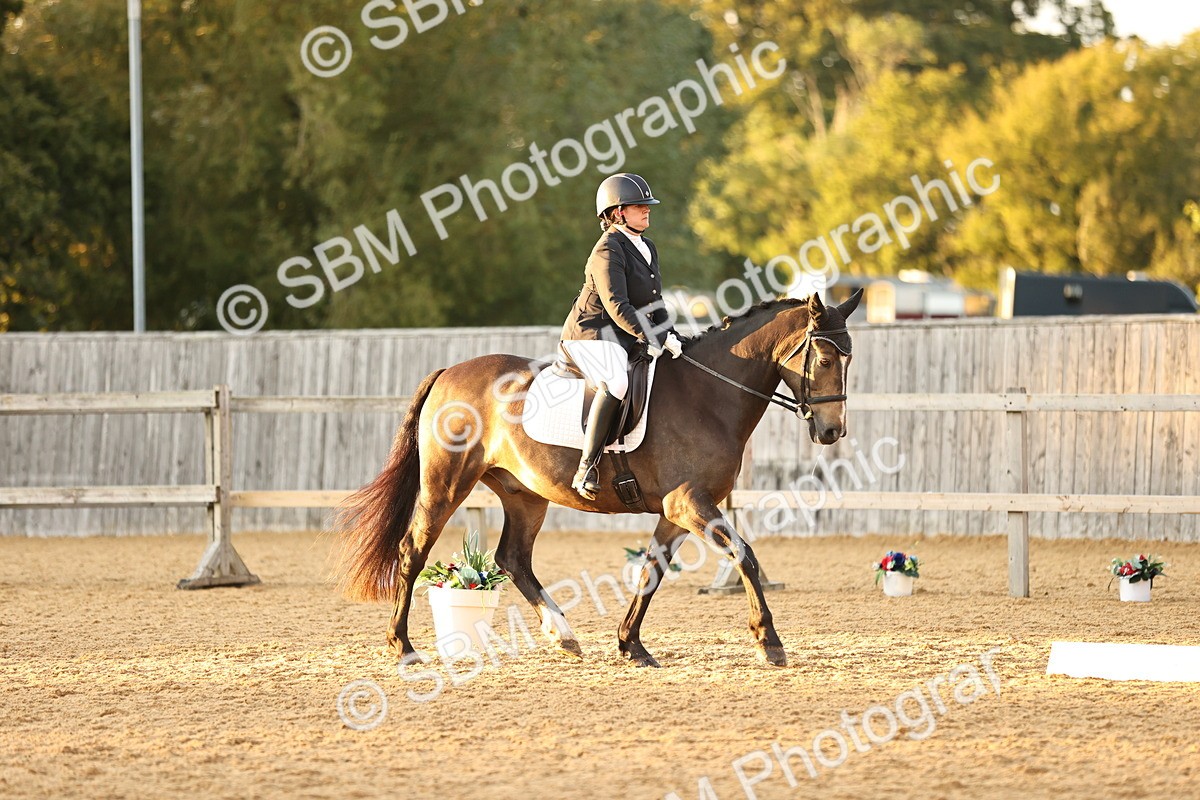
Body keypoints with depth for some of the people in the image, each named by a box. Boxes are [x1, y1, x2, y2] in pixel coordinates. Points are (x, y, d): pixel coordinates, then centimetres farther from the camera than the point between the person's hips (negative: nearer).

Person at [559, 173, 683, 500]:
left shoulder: (647, 248, 16)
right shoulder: (608, 250, -14)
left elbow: (655, 302, 20)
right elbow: (617, 306, -22)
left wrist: (667, 335, 4)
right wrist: (652, 338, -25)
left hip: (626, 338, 10)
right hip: (592, 335, -10)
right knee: (616, 381, -36)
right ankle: (586, 469, -39)